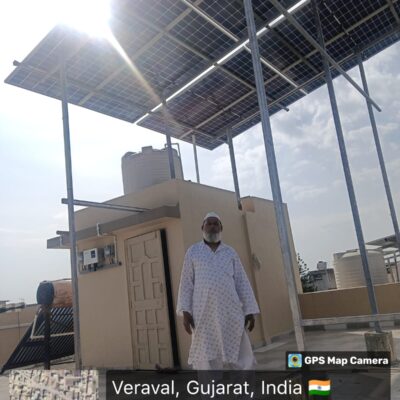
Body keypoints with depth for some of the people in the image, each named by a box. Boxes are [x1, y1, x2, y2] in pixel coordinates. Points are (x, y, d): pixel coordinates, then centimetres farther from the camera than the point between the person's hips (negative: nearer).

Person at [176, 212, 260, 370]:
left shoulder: (230, 253, 12)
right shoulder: (193, 251, 8)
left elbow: (242, 283, 9)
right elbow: (186, 283, 3)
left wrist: (250, 311, 2)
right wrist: (185, 311, -6)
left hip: (230, 312, 1)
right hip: (204, 313, -1)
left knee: (238, 357, 2)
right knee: (207, 358, 1)